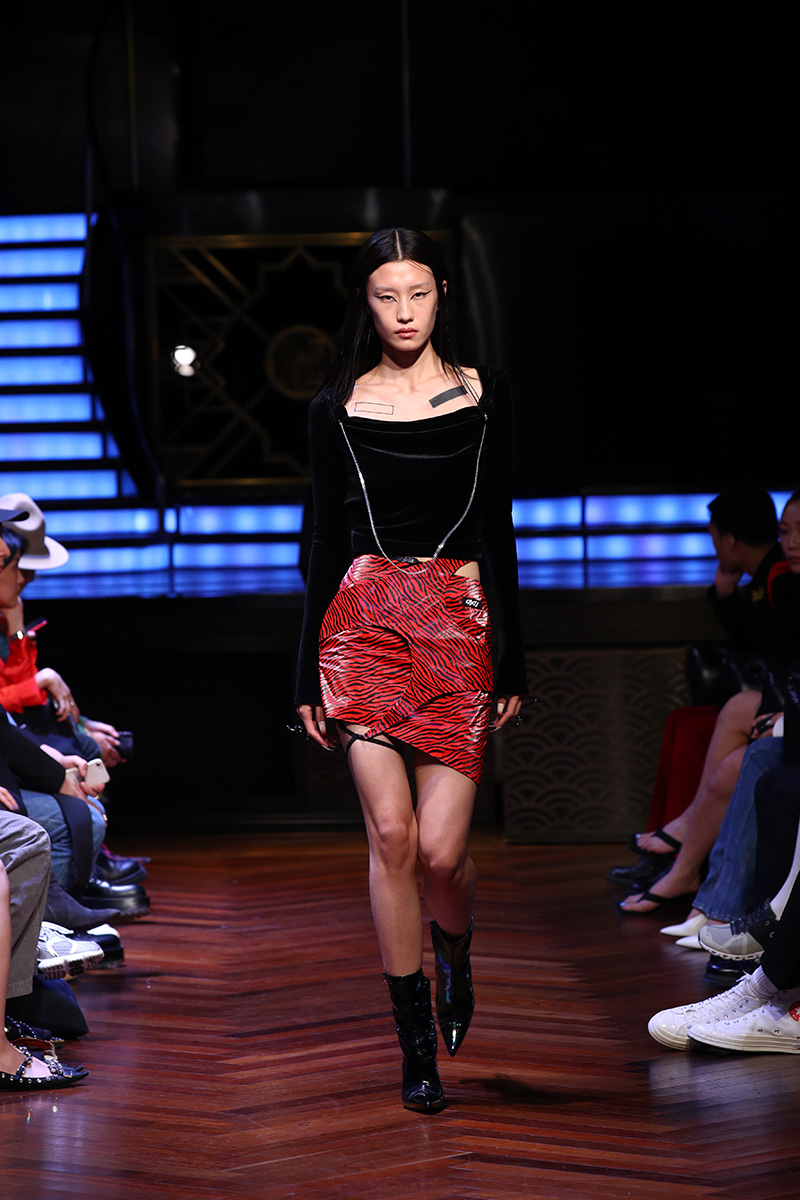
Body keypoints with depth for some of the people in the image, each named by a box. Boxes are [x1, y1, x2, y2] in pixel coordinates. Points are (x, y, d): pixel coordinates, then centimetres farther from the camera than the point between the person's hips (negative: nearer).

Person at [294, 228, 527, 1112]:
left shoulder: (482, 397, 8)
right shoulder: (337, 409, 7)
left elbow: (498, 533, 9)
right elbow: (326, 541, 9)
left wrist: (513, 664, 6)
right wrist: (310, 676, 7)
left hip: (458, 625, 0)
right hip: (364, 622, 0)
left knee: (441, 850, -8)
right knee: (391, 833, -9)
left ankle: (455, 950, 28)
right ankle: (416, 1041, 2)